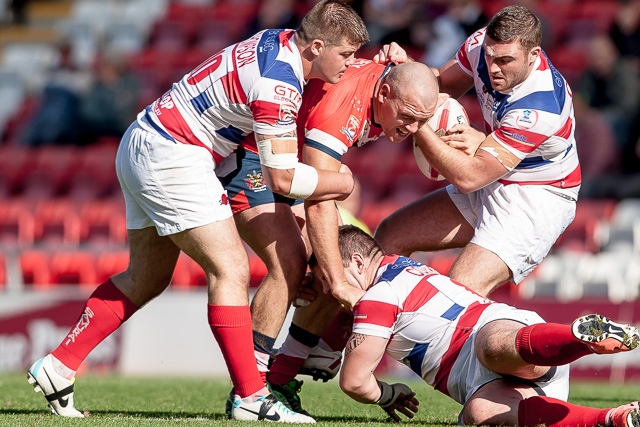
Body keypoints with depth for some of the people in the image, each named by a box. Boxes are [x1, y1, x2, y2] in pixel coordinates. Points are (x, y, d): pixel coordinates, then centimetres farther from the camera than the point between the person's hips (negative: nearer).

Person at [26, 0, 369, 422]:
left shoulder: (281, 40, 2)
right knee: (231, 269, -10)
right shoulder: (277, 85, -24)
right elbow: (283, 178, -20)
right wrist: (343, 182, -5)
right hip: (172, 159, -10)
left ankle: (58, 366, 20)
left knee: (146, 279, 17)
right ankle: (250, 397, -10)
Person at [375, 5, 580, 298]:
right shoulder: (483, 45, -12)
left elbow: (468, 177, -30)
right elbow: (443, 84, 9)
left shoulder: (539, 106, -33)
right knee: (390, 236, 9)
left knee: (461, 294, -28)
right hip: (492, 187, 9)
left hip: (535, 200, -9)